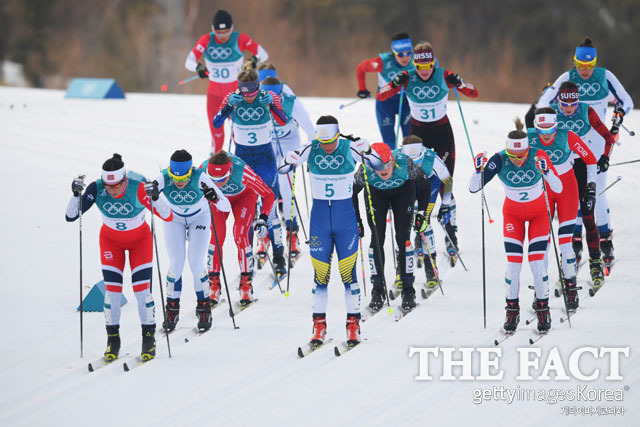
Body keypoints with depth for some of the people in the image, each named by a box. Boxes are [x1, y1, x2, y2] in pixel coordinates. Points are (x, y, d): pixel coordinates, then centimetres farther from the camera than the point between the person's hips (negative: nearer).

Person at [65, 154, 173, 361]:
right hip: (111, 240, 2)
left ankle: (149, 338, 6)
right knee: (112, 289, -8)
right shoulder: (97, 189, -26)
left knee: (142, 288, -10)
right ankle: (113, 338, 8)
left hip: (140, 239, -2)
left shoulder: (139, 188, -32)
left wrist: (155, 198, -50)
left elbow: (168, 216, -33)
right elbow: (71, 217, -23)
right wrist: (76, 194, -39)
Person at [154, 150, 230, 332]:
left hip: (199, 218, -1)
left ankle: (204, 309, 7)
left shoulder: (200, 177, -34)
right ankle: (172, 310, 9)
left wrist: (214, 198, -54)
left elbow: (226, 207, -33)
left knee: (196, 262, -11)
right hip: (174, 219, 1)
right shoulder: (164, 178, -31)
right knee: (176, 263, -8)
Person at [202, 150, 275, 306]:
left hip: (244, 196, -2)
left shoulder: (241, 171, -41)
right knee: (217, 235, -15)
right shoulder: (203, 170, -35)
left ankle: (246, 285, -4)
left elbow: (269, 195, -29)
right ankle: (214, 284, -4)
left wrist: (263, 219, -39)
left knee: (241, 236, -17)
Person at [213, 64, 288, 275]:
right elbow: (216, 123, -12)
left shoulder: (268, 98, -11)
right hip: (242, 157, 2)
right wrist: (227, 108, -28)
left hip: (265, 157, -2)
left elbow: (283, 122, -17)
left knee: (269, 206, -6)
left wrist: (273, 105, -32)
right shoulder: (233, 99, -8)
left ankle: (278, 257, 1)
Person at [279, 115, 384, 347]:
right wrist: (291, 160, -27)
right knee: (320, 273, 2)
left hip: (345, 217, -1)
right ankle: (319, 325, 8)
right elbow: (281, 168, -5)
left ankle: (353, 324, 4)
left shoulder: (349, 148, -11)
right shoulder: (310, 150, -6)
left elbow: (378, 164, -15)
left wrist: (364, 150, -32)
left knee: (348, 272, -3)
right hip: (319, 216, 1)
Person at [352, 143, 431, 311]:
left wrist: (422, 213, -17)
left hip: (403, 191, 0)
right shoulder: (365, 170, -37)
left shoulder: (405, 163, -38)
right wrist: (356, 220, -12)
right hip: (376, 193, 0)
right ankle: (377, 290, 3)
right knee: (377, 238, -9)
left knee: (403, 237, -10)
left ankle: (408, 291, -2)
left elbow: (425, 186, -17)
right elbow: (351, 192, -14)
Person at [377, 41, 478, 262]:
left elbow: (474, 94, -10)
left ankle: (451, 233, 1)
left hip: (442, 132, -1)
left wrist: (459, 83, -30)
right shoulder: (408, 78, -12)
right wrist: (396, 84, -30)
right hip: (418, 132, 1)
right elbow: (380, 96, -11)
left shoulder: (444, 76, -13)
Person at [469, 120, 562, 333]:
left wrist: (546, 171, -46)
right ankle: (512, 310, 10)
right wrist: (479, 169, -40)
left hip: (538, 213, -1)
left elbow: (558, 189, -29)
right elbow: (473, 188, -22)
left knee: (537, 263, -10)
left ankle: (543, 310, 7)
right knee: (513, 263, -7)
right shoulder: (499, 160, -24)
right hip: (512, 213, 1)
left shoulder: (538, 156, -26)